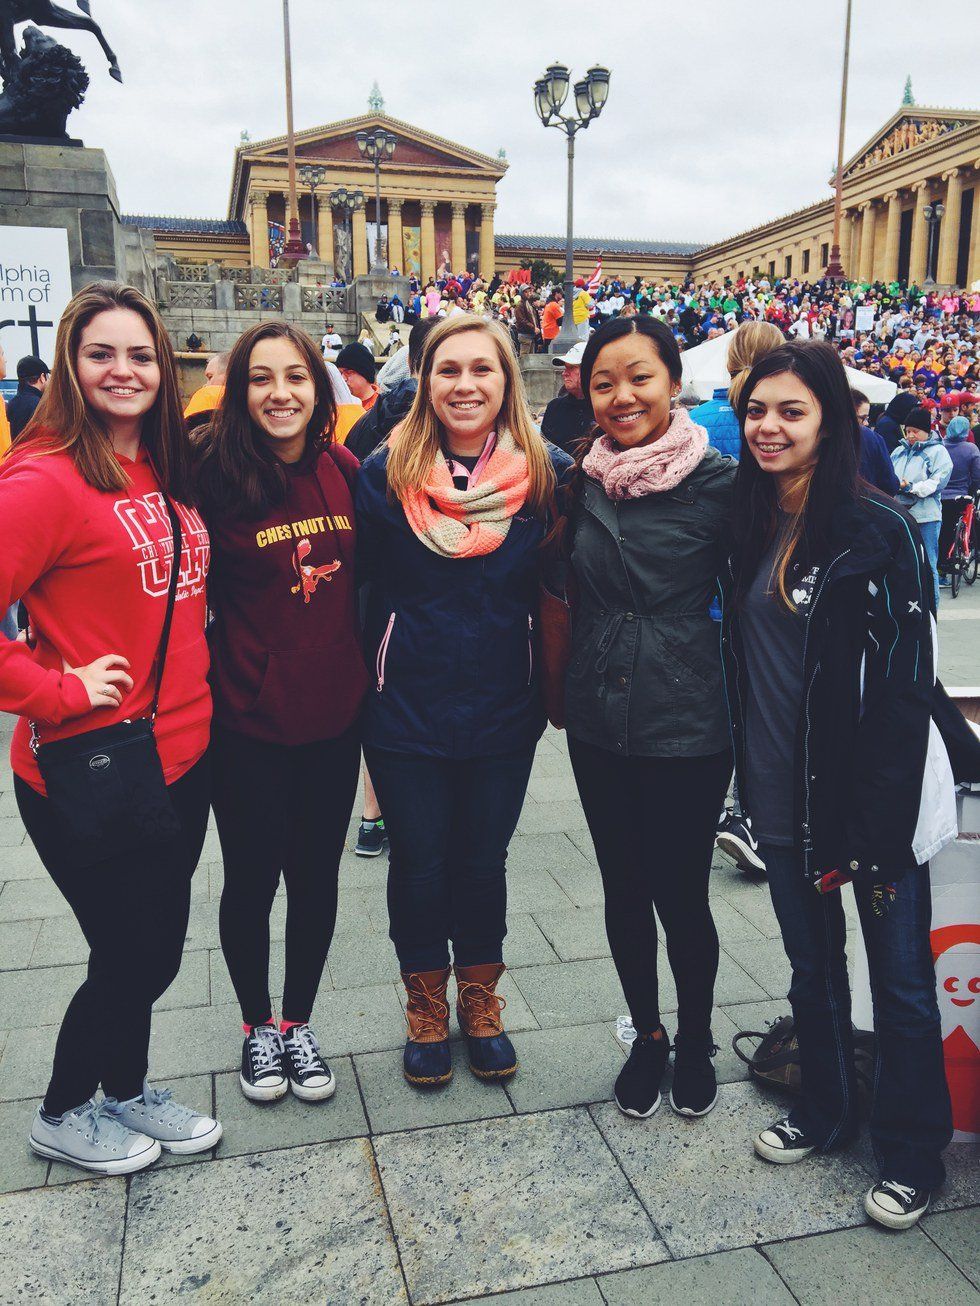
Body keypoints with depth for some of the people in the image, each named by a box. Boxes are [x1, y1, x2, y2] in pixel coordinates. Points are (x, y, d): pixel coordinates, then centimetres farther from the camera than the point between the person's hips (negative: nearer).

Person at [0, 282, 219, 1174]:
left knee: (156, 947, 19)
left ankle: (128, 1091, 44)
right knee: (131, 955, 8)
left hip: (181, 757, 7)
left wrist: (193, 696, 10)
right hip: (88, 773, -7)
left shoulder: (167, 473, 8)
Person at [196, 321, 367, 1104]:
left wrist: (368, 669, 7)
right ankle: (258, 1023, 36)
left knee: (316, 873, 15)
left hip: (334, 715, 3)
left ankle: (299, 1022, 36)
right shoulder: (217, 478, -12)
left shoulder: (344, 471, -1)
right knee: (252, 877, 12)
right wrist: (212, 678, -10)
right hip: (249, 723, -3)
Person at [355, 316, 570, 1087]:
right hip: (407, 711, 0)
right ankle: (427, 1009, 36)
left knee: (483, 863, 15)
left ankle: (482, 1004, 38)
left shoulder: (547, 475, -5)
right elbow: (366, 583, 2)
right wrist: (365, 681, -1)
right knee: (420, 864, 12)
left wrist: (550, 691, -3)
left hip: (502, 712, 0)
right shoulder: (388, 472, -5)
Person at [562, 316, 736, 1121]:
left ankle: (696, 1043, 36)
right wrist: (565, 690, 9)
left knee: (681, 896, 8)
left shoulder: (719, 482, -10)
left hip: (687, 729, -4)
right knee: (624, 890, 16)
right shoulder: (582, 481, 2)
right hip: (599, 724, 4)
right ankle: (647, 1037, 39)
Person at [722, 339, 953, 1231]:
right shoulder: (748, 528, 5)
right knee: (811, 964, 21)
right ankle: (826, 1110, 42)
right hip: (781, 792, 6)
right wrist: (747, 778, 8)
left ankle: (911, 1153, 31)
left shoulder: (877, 531, -13)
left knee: (900, 977, 11)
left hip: (866, 793, -5)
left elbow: (905, 686, -15)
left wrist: (879, 820, -18)